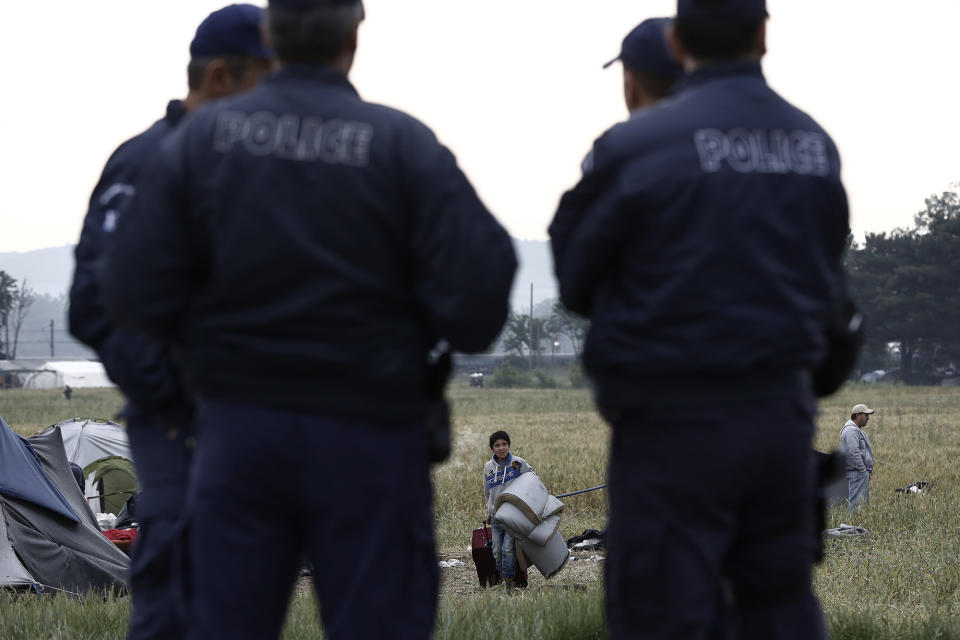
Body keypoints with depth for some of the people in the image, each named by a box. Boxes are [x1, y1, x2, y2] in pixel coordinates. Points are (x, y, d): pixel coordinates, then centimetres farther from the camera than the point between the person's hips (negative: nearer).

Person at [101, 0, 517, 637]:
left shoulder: (203, 136, -3)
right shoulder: (403, 143, -10)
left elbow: (138, 291, -6)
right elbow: (475, 290, -17)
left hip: (238, 424, 3)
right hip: (366, 434, -3)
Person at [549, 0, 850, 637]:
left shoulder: (635, 146, -14)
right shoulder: (816, 144, 1)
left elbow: (575, 277, -4)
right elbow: (825, 279, 6)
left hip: (674, 420, -5)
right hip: (784, 409, 5)